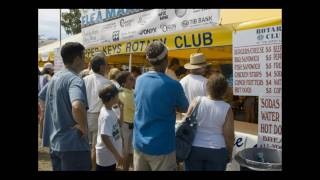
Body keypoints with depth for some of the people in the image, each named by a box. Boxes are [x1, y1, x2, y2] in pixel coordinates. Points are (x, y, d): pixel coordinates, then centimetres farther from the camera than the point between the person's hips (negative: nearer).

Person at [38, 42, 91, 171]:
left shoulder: (55, 78, 9)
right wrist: (84, 128, -22)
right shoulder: (75, 80, -19)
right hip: (73, 145, -9)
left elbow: (41, 98, 25)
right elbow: (77, 107, -38)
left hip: (54, 142, 9)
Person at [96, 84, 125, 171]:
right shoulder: (107, 116, -26)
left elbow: (118, 125, 15)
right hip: (106, 155, -9)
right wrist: (117, 155, -25)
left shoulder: (110, 111, 2)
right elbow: (105, 138, -28)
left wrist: (121, 110, 3)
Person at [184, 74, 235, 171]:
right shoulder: (227, 108, -12)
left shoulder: (196, 101, -10)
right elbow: (229, 135, -10)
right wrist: (229, 153, 5)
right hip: (217, 151, 0)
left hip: (194, 149, 1)